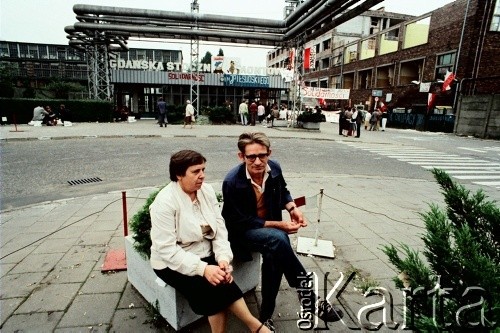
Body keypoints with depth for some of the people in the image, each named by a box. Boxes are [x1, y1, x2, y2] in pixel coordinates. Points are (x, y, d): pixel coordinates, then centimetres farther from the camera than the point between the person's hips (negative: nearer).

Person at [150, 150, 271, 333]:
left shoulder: (207, 190, -2)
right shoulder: (165, 202, -19)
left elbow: (220, 229, -3)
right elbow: (166, 249, -22)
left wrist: (223, 259, -19)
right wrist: (203, 269, -30)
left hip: (205, 256, 5)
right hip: (174, 264, -4)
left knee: (221, 284, -23)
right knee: (216, 287, -24)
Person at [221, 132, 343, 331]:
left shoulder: (274, 168, -9)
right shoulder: (232, 182, -25)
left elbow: (283, 191, 12)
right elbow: (241, 222, -21)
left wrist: (292, 208, -9)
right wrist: (278, 225, -25)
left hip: (270, 227, 5)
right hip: (241, 232, -5)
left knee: (274, 254, -30)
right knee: (278, 239, -35)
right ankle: (310, 299, -18)